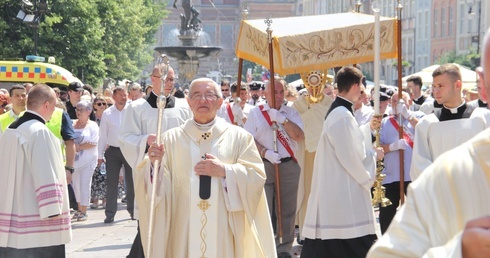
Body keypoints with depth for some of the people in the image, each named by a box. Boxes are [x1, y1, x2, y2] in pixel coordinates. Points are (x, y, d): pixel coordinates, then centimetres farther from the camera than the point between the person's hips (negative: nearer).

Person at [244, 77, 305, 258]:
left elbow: (300, 136, -5)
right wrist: (265, 152, -16)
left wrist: (282, 119, -13)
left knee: (286, 210, 5)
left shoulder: (291, 113, 9)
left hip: (288, 166, 2)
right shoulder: (256, 113, 4)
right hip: (263, 166, -2)